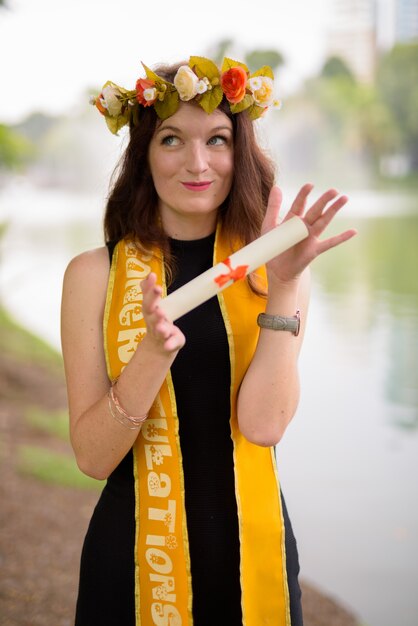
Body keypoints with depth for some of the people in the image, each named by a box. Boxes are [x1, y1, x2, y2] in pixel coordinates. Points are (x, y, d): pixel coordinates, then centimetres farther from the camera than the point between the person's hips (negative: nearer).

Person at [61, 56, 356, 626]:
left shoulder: (269, 271, -2)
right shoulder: (94, 274, -6)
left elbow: (263, 424, -14)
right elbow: (92, 457, -11)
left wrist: (283, 286, -22)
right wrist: (154, 352, -26)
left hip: (253, 552, 1)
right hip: (134, 556, -1)